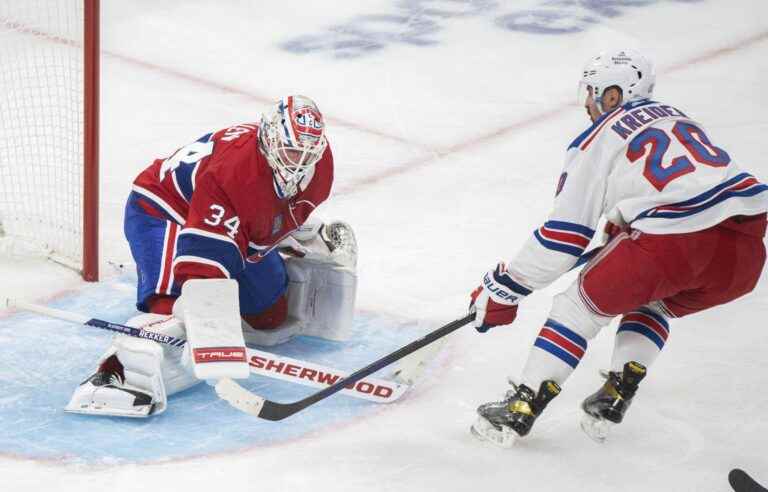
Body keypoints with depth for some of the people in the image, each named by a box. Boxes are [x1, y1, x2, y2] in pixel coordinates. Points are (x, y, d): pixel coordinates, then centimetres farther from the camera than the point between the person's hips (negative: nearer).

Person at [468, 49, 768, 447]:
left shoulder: (598, 141, 9)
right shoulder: (676, 117, 29)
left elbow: (563, 235, 9)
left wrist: (504, 289, 18)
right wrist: (622, 229, 52)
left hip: (674, 245, -6)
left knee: (584, 302, 14)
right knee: (654, 303, 33)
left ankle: (521, 408, 11)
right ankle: (615, 398, 23)